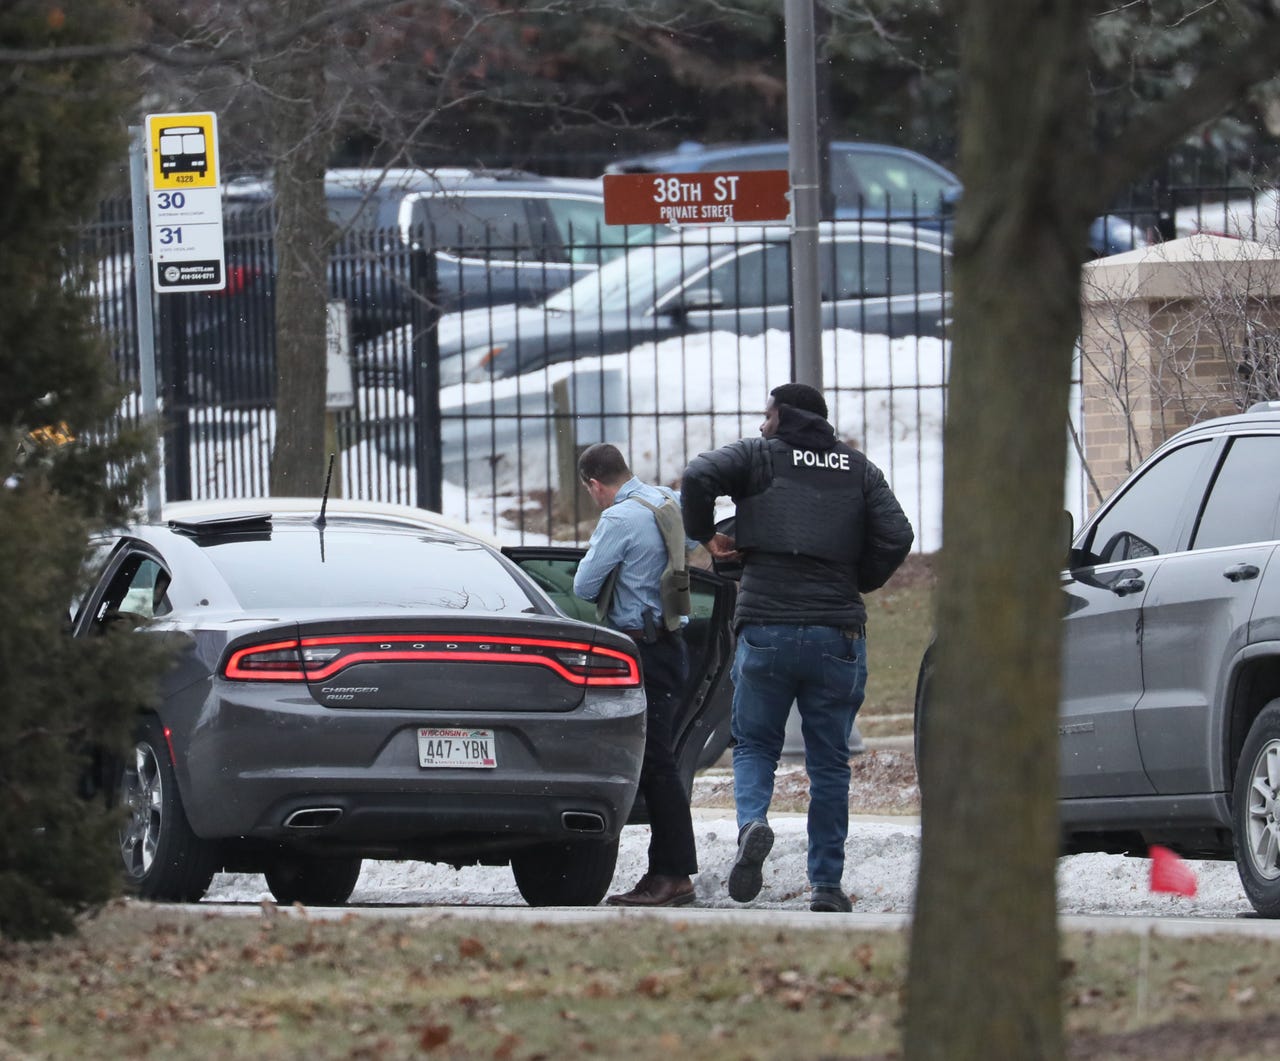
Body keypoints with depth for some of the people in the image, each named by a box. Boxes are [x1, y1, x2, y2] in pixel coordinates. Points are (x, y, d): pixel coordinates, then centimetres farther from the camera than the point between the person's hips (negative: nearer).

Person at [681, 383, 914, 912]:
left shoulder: (758, 457, 5)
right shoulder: (859, 470, 13)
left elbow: (698, 477, -13)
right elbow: (896, 537, 2)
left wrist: (705, 535, 3)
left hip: (766, 627, -2)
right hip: (838, 636, 2)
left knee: (754, 744, 12)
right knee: (829, 763, 9)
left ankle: (753, 822, -18)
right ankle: (826, 884, 6)